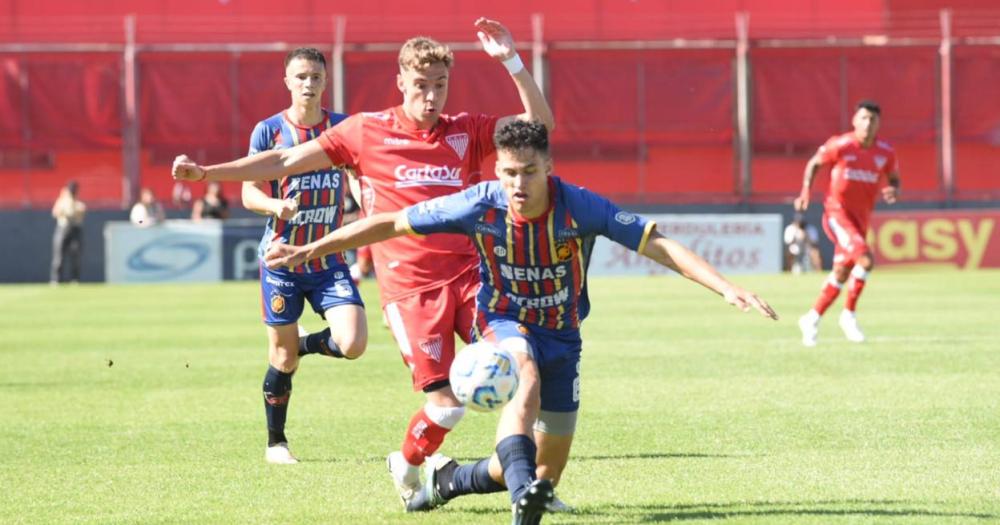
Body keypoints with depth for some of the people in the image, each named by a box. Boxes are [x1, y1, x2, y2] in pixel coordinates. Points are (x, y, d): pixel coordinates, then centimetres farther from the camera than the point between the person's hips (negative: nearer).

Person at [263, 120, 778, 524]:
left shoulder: (579, 207, -23)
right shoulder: (480, 205, -21)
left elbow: (659, 244, -23)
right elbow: (390, 224, -12)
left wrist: (726, 287, -34)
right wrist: (310, 250, -12)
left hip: (561, 333, 2)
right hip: (504, 322, -2)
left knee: (548, 471, 5)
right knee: (526, 376, -39)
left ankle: (451, 478, 31)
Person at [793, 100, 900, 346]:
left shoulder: (885, 152, 0)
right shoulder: (840, 145, -10)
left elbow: (894, 178, 14)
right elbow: (814, 163, 5)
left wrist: (893, 191, -9)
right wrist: (806, 192, -6)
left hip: (861, 218, 6)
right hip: (837, 212, -6)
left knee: (842, 273, 11)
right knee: (865, 259, -24)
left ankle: (812, 319, 27)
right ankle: (849, 315, -9)